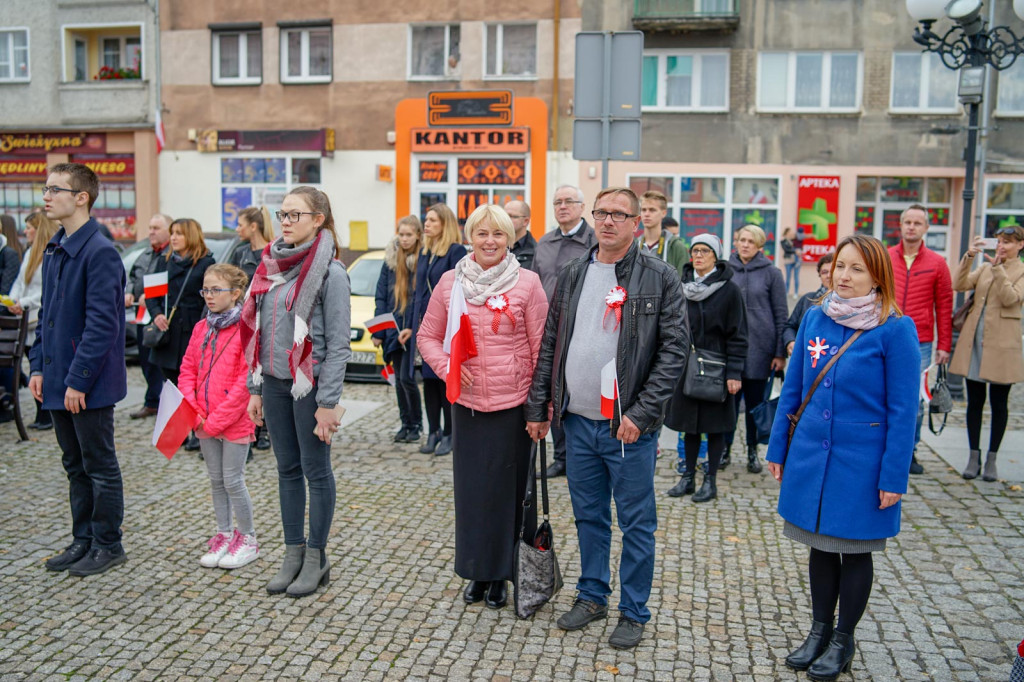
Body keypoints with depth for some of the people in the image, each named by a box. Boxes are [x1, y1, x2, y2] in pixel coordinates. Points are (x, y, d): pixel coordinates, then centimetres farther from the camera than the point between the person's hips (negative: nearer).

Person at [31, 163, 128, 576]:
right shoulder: (54, 250, 12)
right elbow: (46, 314, 17)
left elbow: (101, 323, -20)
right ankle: (84, 540, 29)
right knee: (76, 465, 17)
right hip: (58, 381, 9)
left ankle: (108, 545, 17)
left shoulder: (100, 252, -16)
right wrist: (39, 366, 10)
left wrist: (78, 379, -20)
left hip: (89, 385, -9)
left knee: (100, 465, 4)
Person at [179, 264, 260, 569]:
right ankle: (224, 535, 28)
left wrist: (217, 419, -16)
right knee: (216, 481, 15)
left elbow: (246, 381, -18)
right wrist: (193, 411, -4)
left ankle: (247, 539, 17)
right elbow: (188, 370, 10)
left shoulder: (246, 329, -14)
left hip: (234, 422, -6)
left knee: (233, 481, 1)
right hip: (205, 423, 6)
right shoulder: (202, 328, 8)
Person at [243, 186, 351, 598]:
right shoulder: (272, 265, 9)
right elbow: (257, 330, 13)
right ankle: (293, 553, 25)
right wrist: (255, 386, 11)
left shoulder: (330, 272, -11)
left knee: (316, 470, 5)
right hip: (275, 382, 7)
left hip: (309, 384, -6)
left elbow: (339, 343, -13)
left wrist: (327, 402, -16)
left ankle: (316, 559, 18)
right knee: (287, 469, 13)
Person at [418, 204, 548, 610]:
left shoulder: (527, 283, -4)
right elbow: (428, 335, 12)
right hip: (467, 403, 3)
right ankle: (478, 571, 27)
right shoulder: (450, 283, 4)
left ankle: (502, 573, 23)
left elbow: (542, 347, -3)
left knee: (508, 487, 6)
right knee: (471, 486, 10)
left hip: (514, 404, -3)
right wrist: (445, 366, -7)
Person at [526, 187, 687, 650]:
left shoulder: (659, 277, -6)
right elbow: (549, 345, 12)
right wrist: (538, 407, 8)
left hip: (629, 426, -4)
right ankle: (591, 595, 35)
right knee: (588, 517, 17)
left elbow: (674, 349, -9)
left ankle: (633, 612, 24)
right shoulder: (572, 274, 9)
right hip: (578, 421, 5)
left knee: (636, 524, 8)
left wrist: (641, 412, -16)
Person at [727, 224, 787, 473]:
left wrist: (780, 353, -4)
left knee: (756, 400, 8)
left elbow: (781, 315, 0)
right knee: (729, 398, 4)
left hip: (759, 347, -1)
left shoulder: (771, 273, 0)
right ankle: (725, 447, 17)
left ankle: (753, 451, 21)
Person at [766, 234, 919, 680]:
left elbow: (902, 409, -11)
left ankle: (843, 639, 29)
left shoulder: (895, 329, -11)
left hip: (861, 462, -4)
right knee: (821, 545, 16)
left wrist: (893, 476, -12)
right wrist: (778, 449, 7)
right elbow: (792, 388, 7)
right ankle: (820, 629, 34)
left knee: (855, 551, 11)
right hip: (811, 456, 4)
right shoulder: (815, 318, 2)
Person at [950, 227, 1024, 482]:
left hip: (1001, 344, -4)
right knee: (974, 401, 7)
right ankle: (974, 456, 15)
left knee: (998, 403, 4)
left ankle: (992, 458, 14)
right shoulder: (984, 268, 14)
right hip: (974, 340, 4)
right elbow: (959, 285, -1)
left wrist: (997, 267, -18)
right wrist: (969, 257, -11)